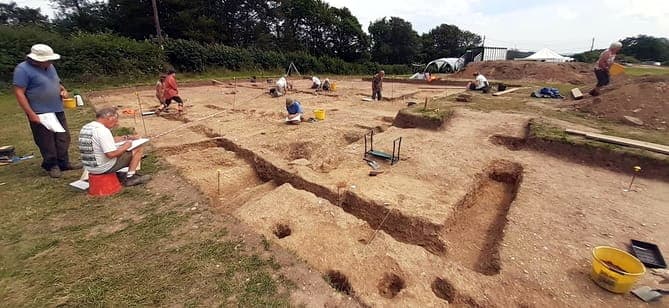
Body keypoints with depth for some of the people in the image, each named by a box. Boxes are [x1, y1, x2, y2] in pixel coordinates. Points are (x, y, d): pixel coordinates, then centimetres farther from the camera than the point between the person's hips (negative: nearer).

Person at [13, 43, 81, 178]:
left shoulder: (49, 66, 10)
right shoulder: (23, 69, -13)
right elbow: (19, 93, -15)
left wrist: (63, 90, 1)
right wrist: (31, 114, -20)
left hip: (57, 110, 7)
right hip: (40, 114, -7)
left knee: (63, 138, 11)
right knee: (46, 141, 3)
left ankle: (64, 163, 23)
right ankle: (52, 165, 17)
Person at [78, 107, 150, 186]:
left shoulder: (85, 128, 8)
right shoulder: (103, 131, -23)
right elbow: (111, 154, -29)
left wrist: (125, 138, 18)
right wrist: (125, 147, -13)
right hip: (104, 168, -10)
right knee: (139, 148, -5)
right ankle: (130, 178, 2)